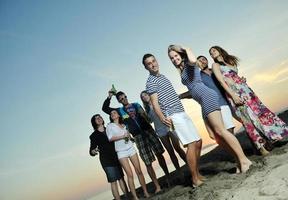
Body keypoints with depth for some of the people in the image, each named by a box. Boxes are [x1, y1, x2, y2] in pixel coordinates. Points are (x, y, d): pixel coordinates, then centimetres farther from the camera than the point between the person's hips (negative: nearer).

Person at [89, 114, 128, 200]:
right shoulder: (94, 135, -1)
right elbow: (91, 150, -5)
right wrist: (93, 152, -28)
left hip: (115, 157, 4)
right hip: (106, 160, -4)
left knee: (121, 178, 7)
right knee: (113, 181, -5)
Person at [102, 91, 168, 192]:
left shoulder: (136, 105, 15)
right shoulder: (120, 111, 10)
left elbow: (147, 117, 16)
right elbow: (105, 108, 8)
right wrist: (109, 97, -1)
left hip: (149, 130, 2)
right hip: (138, 137, -2)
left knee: (159, 154, 7)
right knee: (148, 163, -4)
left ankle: (168, 177, 23)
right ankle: (157, 186, 2)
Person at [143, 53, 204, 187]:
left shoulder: (162, 77, 19)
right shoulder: (151, 82, -7)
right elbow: (155, 103, -17)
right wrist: (162, 118, -31)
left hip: (182, 113, 9)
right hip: (174, 116, -9)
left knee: (198, 142, 10)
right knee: (191, 144, -11)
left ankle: (197, 173, 22)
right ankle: (195, 179, -1)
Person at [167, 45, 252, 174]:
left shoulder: (189, 64, 4)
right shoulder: (183, 71, 28)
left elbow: (193, 60, -23)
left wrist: (187, 49, -6)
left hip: (207, 96, -9)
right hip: (203, 103, 9)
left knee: (220, 131, -15)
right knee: (216, 136, 2)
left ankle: (244, 159, -10)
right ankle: (239, 160, 6)